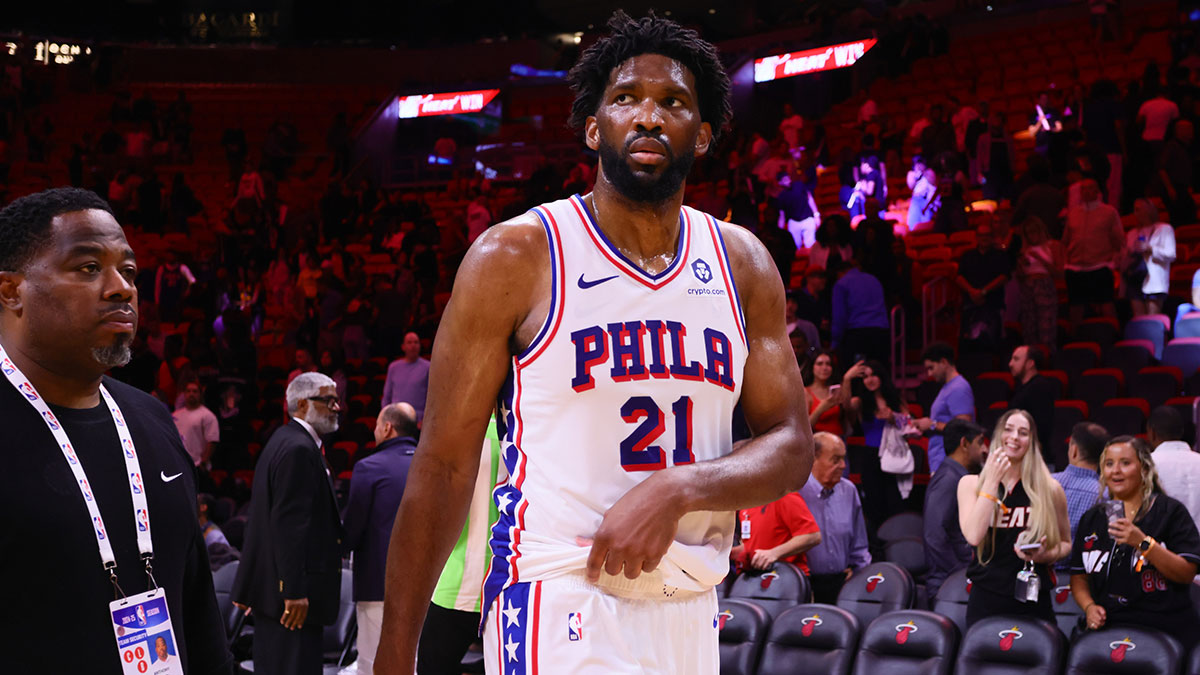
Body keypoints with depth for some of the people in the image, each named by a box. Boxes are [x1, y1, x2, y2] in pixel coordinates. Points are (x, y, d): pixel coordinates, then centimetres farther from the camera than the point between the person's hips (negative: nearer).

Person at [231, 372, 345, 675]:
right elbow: (289, 523, -22)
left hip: (271, 584, 11)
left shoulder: (283, 441, 17)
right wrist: (294, 591, -24)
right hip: (293, 591, -11)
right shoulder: (298, 449, -16)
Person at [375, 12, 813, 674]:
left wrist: (679, 489, -15)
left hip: (691, 612, 5)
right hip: (559, 603, -5)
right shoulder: (514, 257, -6)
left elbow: (790, 449, 5)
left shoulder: (743, 264, 7)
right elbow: (444, 466, -6)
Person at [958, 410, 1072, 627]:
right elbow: (973, 536, -13)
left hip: (1033, 601, 0)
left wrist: (1046, 555, -8)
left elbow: (1065, 542, 15)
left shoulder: (1050, 490, 3)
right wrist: (992, 482, -12)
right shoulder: (971, 484, 4)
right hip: (985, 601, 0)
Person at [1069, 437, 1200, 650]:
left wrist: (1143, 543, -17)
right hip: (1107, 630, 3)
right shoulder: (1092, 518, 15)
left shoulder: (1171, 511, 2)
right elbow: (1078, 577, 18)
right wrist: (1089, 606, -1)